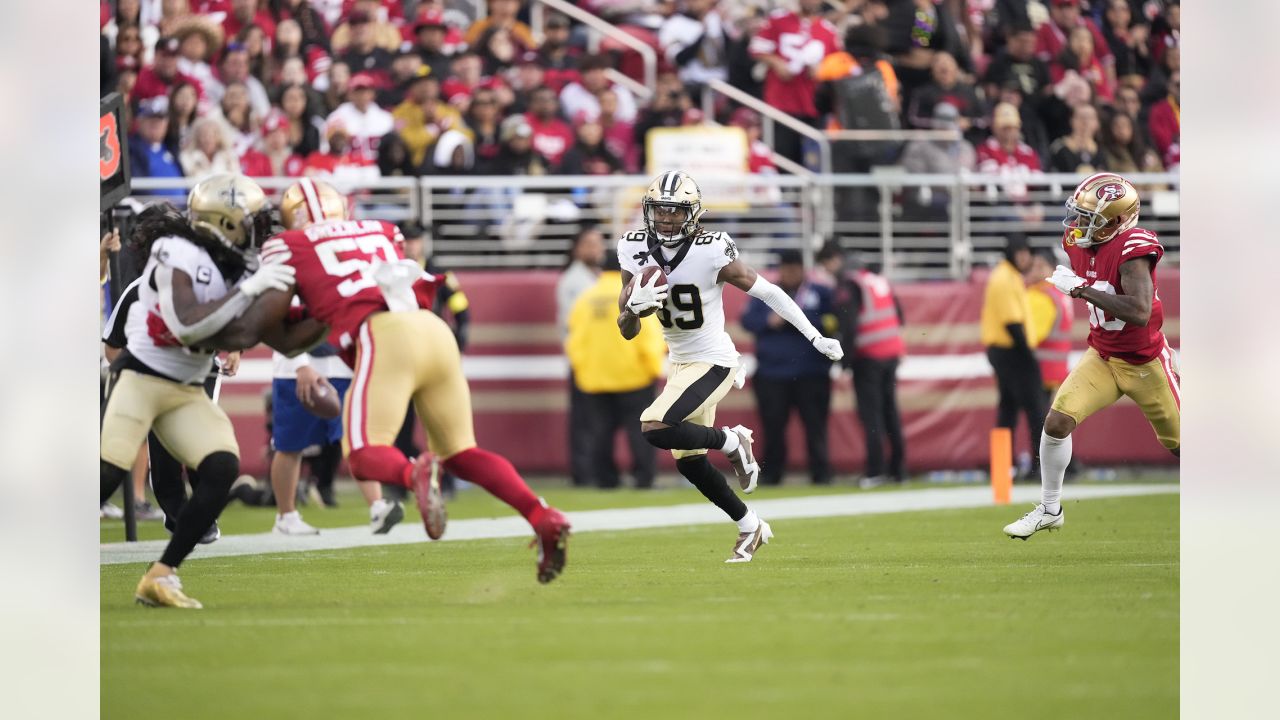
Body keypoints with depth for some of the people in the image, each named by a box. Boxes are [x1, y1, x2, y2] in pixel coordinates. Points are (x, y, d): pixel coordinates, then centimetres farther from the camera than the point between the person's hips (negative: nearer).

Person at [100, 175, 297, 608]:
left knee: (222, 470, -11)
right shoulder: (179, 255, -18)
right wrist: (247, 290, -28)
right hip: (140, 377, -7)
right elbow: (186, 326, -29)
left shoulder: (240, 269, 5)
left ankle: (161, 576, -3)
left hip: (186, 392, 7)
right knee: (106, 475, -17)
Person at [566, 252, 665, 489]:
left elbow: (575, 339, 8)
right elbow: (648, 335, -11)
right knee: (640, 429, 1)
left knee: (600, 431, 7)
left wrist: (581, 367, 17)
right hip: (633, 373, -3)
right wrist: (654, 366, -2)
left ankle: (605, 478, 4)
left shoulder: (585, 299, 6)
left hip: (593, 378, 3)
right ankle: (643, 477, -4)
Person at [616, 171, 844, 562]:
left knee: (655, 429, -25)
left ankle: (731, 441, 0)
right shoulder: (637, 252, -6)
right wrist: (634, 306, -25)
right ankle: (750, 526, 31)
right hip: (680, 364, 7)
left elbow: (768, 292, -11)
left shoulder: (711, 254, -21)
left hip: (712, 363, -7)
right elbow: (626, 331, -2)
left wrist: (816, 338, -8)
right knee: (688, 461, 14)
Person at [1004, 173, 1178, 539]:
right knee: (1057, 422, -11)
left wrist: (1081, 289, -38)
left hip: (1144, 363, -6)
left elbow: (1139, 312, -40)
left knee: (1180, 443, 9)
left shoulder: (1131, 250, -28)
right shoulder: (1080, 244, -5)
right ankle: (1049, 510, 6)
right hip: (1102, 357, 6)